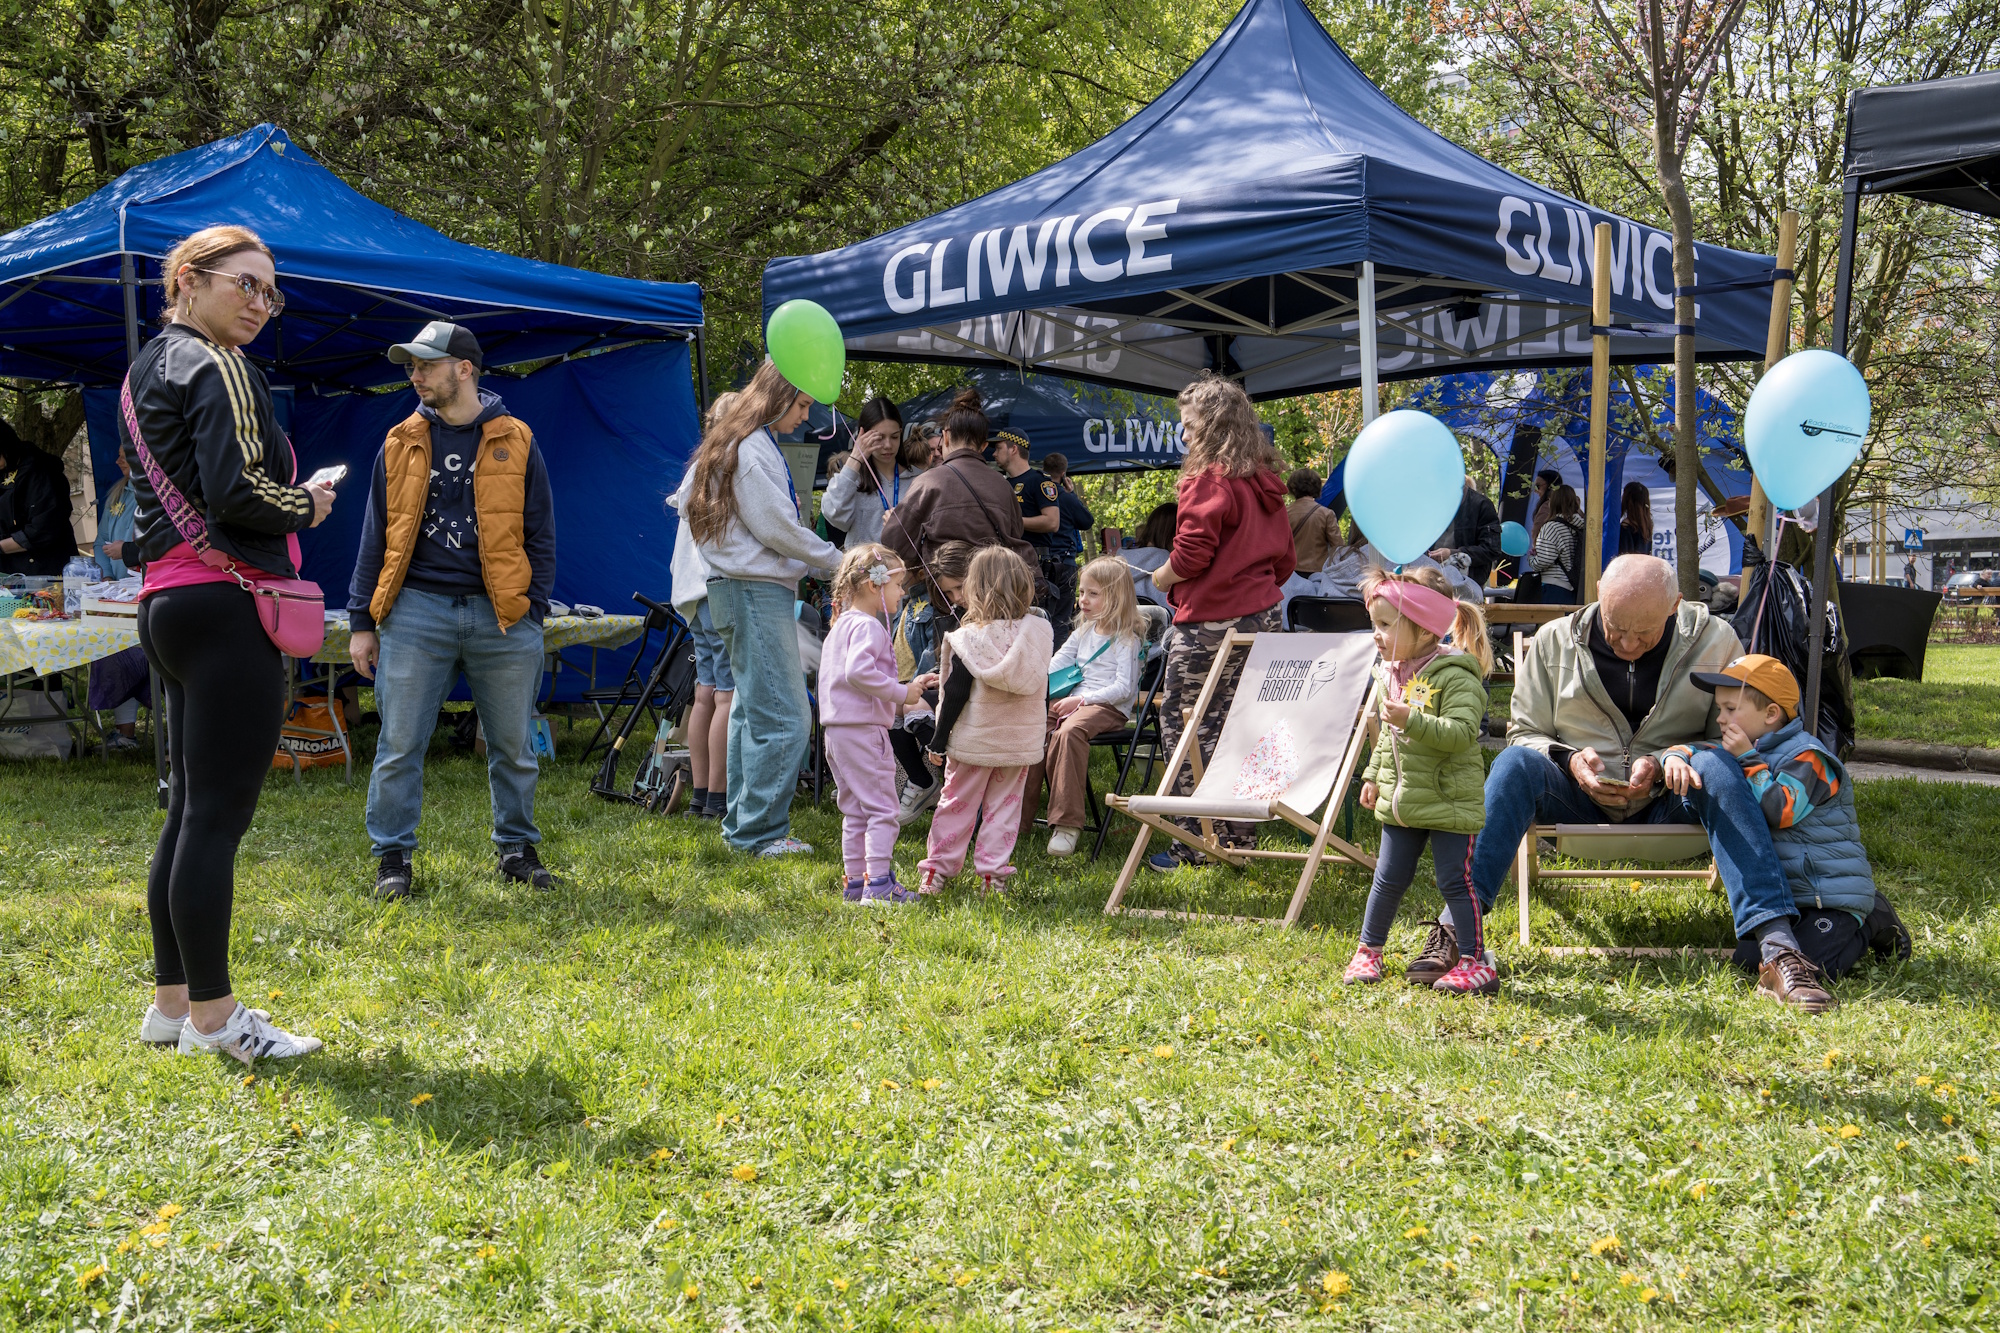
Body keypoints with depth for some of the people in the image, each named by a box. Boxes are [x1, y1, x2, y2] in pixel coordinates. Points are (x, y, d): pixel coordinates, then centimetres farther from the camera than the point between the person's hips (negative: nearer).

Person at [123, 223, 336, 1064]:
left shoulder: (147, 371, 20)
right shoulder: (218, 369, -9)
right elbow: (238, 491, -20)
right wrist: (307, 507, -2)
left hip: (166, 602, 10)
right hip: (226, 606, -10)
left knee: (190, 808, 14)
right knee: (218, 813, -7)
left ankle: (172, 1000, 20)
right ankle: (213, 1016, -3)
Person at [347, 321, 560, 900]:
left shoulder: (515, 441, 6)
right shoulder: (401, 443, 9)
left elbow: (539, 533, 9)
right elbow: (376, 535, 11)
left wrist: (535, 610, 0)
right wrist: (362, 620, 6)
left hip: (502, 616, 0)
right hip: (417, 611, 1)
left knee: (513, 745, 7)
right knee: (399, 745, 0)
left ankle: (517, 848, 21)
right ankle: (393, 857, 11)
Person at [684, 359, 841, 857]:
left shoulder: (732, 443, 18)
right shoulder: (753, 449, -14)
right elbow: (778, 529, -16)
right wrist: (837, 562, -4)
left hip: (739, 588, 11)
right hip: (756, 592, -11)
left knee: (753, 710, 14)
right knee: (785, 717, -10)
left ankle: (743, 825, 19)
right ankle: (761, 832, -6)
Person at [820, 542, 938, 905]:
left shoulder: (841, 625, 18)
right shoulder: (868, 626, -13)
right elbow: (859, 672, -28)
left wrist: (909, 686, 18)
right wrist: (901, 692, -18)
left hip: (838, 731, 10)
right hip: (863, 729, -10)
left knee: (855, 811, 14)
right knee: (881, 808, -6)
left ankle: (855, 882, 18)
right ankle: (878, 884, -9)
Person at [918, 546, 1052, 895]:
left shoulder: (968, 638, -14)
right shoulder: (1038, 633, -3)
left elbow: (955, 695, -12)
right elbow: (1043, 692, 7)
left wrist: (939, 741, -3)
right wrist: (1038, 731, 21)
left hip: (974, 740, -2)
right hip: (1020, 740, 3)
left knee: (957, 804, 9)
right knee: (1004, 806, 11)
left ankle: (937, 871, 14)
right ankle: (994, 874, 9)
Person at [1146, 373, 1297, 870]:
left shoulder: (1208, 480, -13)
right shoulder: (1264, 482, 13)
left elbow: (1191, 554, -18)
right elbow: (1285, 557, 18)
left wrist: (1159, 578, 0)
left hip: (1211, 623, -8)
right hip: (1263, 616, 8)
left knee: (1182, 725, 0)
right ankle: (1238, 834, 17)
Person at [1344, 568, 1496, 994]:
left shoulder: (1455, 676, -16)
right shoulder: (1392, 675, 9)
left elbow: (1462, 732, -27)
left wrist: (1413, 720, -35)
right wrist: (1373, 775, 19)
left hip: (1449, 801, -7)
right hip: (1401, 800, 7)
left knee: (1455, 881, -3)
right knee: (1388, 879, 13)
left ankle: (1476, 963, 5)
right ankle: (1368, 951, 26)